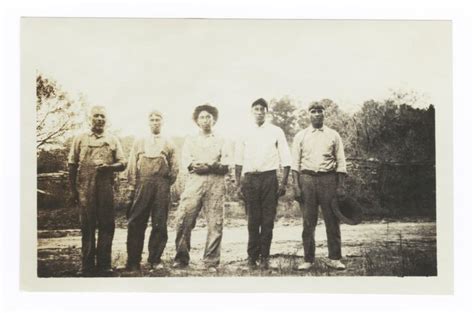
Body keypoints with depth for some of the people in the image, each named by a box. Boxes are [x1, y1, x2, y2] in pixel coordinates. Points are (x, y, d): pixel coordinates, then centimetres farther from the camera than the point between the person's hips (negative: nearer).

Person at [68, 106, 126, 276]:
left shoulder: (113, 140, 13)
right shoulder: (80, 139, 10)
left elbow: (122, 164, 9)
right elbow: (72, 166, 8)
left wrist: (108, 166, -12)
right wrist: (73, 190, 3)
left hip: (106, 187, 1)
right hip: (85, 188, -1)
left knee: (106, 226, 1)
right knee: (87, 226, 2)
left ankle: (104, 264, 9)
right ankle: (87, 265, 9)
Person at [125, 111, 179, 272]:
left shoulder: (169, 144, 13)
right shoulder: (139, 142, 14)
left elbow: (175, 168, 12)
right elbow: (132, 166, 9)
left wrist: (166, 184, 4)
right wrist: (132, 186, 0)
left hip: (161, 187, 0)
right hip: (142, 185, 0)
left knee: (160, 224, 0)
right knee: (136, 224, -3)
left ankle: (155, 260, 9)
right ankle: (133, 261, 3)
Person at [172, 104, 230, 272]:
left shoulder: (221, 142, 19)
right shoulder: (190, 140, 20)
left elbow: (225, 167, 5)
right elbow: (187, 163, 3)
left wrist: (204, 166, -11)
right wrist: (213, 166, -8)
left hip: (215, 183, 0)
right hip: (194, 182, 0)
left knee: (215, 223, -6)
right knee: (184, 220, -8)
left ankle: (211, 261, -1)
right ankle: (181, 258, 4)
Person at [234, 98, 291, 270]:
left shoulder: (276, 132, 4)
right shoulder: (245, 133, 8)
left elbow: (285, 159, 3)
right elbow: (239, 160, 13)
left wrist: (284, 183, -4)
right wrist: (238, 183, 7)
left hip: (269, 177, -1)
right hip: (250, 178, 1)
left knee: (268, 219, 1)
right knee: (253, 220, 4)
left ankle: (264, 257, 10)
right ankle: (252, 256, 11)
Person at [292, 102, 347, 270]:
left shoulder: (333, 135, 9)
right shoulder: (300, 136, 9)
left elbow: (340, 162, 7)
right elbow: (295, 163, 6)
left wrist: (341, 186, -1)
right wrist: (296, 186, -4)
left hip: (328, 178, 0)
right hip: (307, 178, 0)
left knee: (332, 220, 0)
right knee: (308, 222, 2)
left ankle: (334, 258, 9)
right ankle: (308, 259, 9)